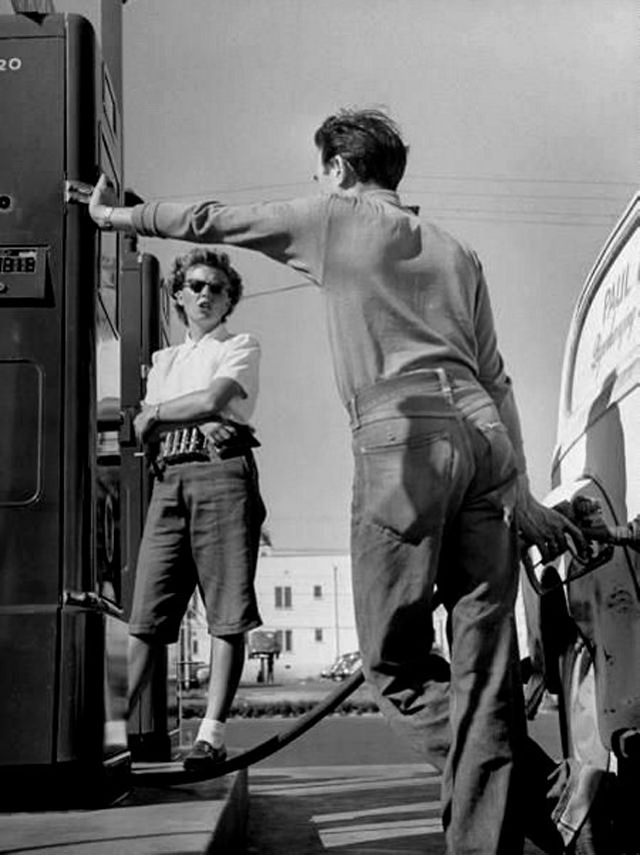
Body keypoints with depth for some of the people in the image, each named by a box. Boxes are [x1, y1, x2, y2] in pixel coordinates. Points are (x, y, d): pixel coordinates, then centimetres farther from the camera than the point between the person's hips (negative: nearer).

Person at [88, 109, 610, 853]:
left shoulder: (335, 218, 13)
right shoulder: (455, 251, 26)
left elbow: (212, 221, 19)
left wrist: (117, 215, 35)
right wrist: (518, 490, 22)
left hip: (402, 438, -6)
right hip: (485, 440, 6)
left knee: (395, 664, 0)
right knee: (482, 666, 3)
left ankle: (546, 791, -9)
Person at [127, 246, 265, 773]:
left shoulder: (241, 348, 12)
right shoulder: (164, 360, 27)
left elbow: (211, 400, -7)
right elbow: (145, 432, 12)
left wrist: (156, 414, 6)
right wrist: (194, 419, -7)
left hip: (222, 475, -4)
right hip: (170, 480, 5)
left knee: (228, 614, -8)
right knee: (146, 612, -2)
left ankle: (212, 730, -9)